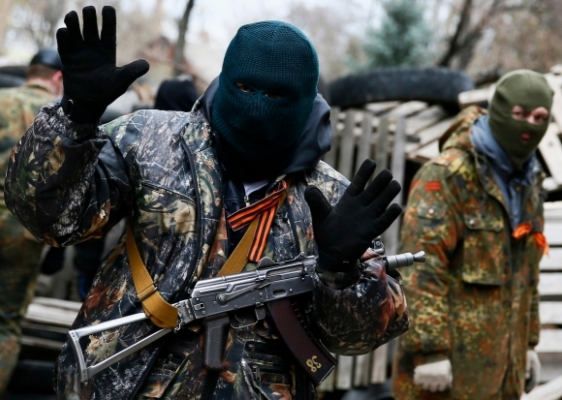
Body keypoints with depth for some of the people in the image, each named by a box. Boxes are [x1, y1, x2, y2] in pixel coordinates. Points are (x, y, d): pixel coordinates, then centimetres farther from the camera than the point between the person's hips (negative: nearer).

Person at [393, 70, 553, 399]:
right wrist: (428, 351, -23)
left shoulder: (529, 183, 13)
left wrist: (528, 342, 21)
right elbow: (421, 267, -20)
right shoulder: (446, 176, -13)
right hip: (451, 357, -8)